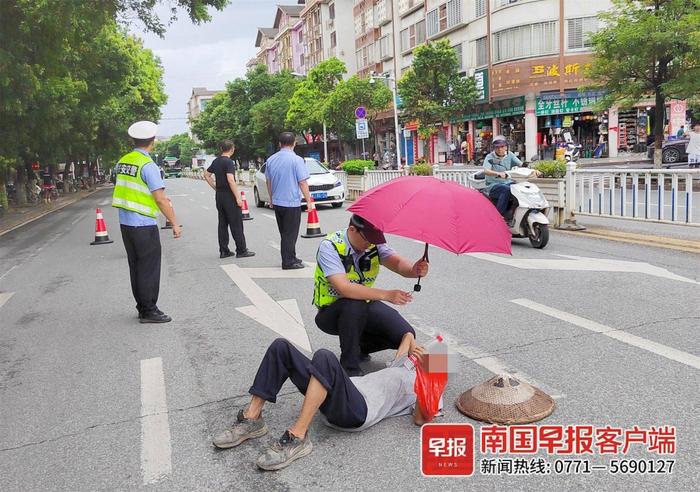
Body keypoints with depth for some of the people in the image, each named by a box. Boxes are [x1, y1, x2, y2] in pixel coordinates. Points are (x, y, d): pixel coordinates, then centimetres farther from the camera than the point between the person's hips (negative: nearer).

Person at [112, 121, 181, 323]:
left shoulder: (123, 161, 8)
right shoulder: (148, 165, -16)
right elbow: (160, 199, -19)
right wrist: (175, 223, -12)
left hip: (125, 223, 8)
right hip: (144, 225, -8)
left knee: (136, 266, 15)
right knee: (149, 268, 1)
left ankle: (142, 307, 25)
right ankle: (149, 311, 7)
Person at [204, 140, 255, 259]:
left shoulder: (216, 161, 11)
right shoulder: (228, 162, -14)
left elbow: (206, 175, 21)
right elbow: (231, 180, -23)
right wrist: (238, 197, -21)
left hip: (219, 196, 8)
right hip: (229, 196, -8)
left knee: (222, 224, 10)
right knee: (236, 224, -2)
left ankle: (224, 251, 12)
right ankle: (241, 250, 2)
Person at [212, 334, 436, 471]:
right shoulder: (404, 364, 37)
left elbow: (420, 419, -6)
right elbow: (408, 335, 55)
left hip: (358, 411, -8)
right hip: (337, 398, 8)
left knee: (324, 357, -38)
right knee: (281, 347, -7)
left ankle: (298, 438, -33)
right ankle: (252, 419, -7)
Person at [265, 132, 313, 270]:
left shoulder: (271, 160, 6)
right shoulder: (296, 160, -12)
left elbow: (268, 182, 14)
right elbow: (302, 182, -14)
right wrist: (309, 201, -8)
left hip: (277, 202, 6)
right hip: (292, 202, -6)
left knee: (284, 233, 17)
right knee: (290, 234, 2)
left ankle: (291, 258, 27)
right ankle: (288, 262, 5)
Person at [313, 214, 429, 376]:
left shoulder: (374, 243, -8)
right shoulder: (330, 246, -25)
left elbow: (397, 262, -23)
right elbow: (343, 288, -37)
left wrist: (414, 270, -47)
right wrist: (386, 295, -44)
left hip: (364, 306, 5)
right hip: (331, 312, -5)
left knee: (405, 335, -12)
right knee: (355, 305, -39)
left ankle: (359, 346, 16)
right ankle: (350, 367, -19)